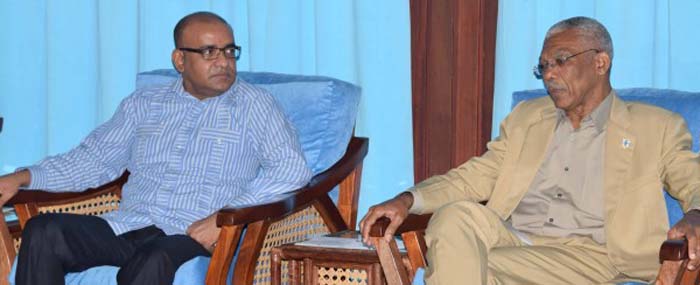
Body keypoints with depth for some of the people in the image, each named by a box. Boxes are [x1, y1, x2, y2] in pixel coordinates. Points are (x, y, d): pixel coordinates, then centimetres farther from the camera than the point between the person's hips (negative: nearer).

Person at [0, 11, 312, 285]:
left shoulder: (254, 105, 8)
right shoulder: (144, 104, 20)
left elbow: (292, 168, -4)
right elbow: (95, 159, 22)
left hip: (195, 236, -4)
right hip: (127, 227, 4)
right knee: (43, 232, -21)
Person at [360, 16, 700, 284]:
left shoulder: (657, 129, 13)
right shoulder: (527, 118, 24)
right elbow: (473, 177, 19)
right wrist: (407, 200, 1)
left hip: (587, 255, -4)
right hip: (509, 240, 4)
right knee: (456, 215, -31)